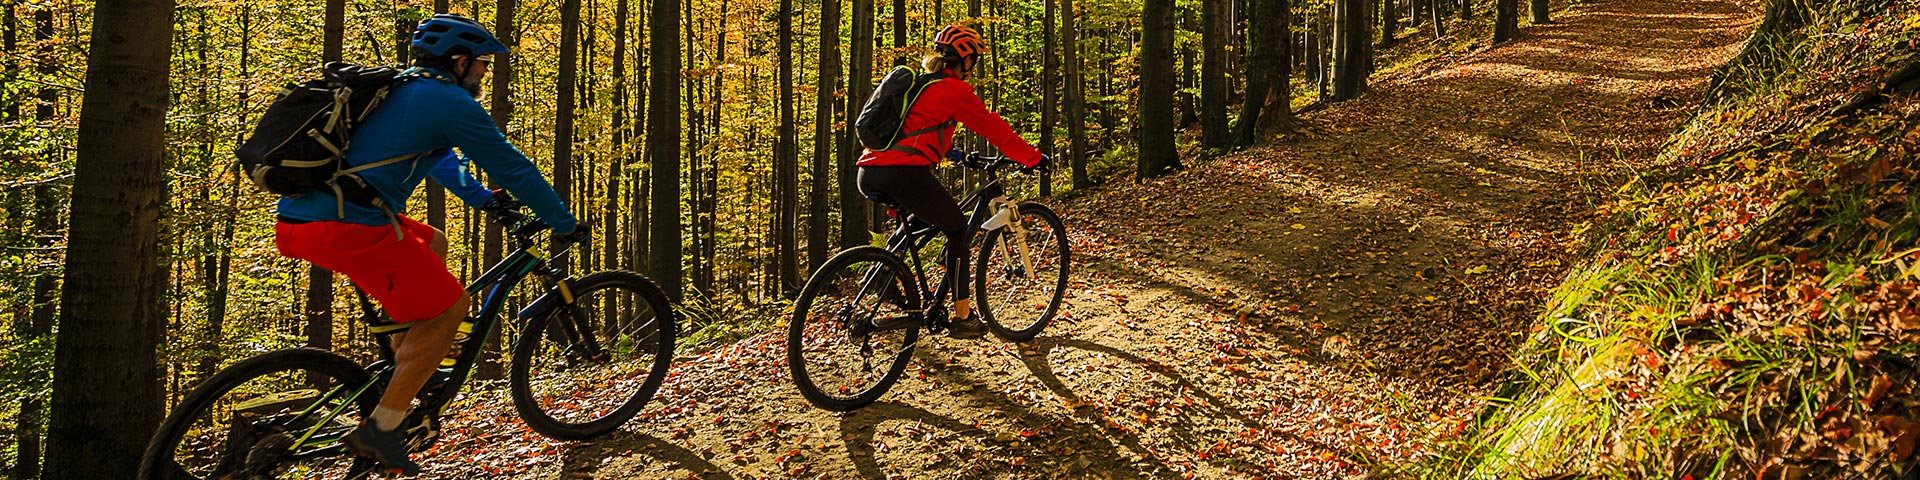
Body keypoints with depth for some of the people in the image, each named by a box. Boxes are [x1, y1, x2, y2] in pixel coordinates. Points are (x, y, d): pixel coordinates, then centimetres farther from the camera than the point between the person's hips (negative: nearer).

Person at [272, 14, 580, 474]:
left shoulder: (398, 90, 24)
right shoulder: (451, 102, -3)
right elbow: (512, 167, 1)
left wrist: (480, 196, 48)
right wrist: (565, 224, 11)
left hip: (299, 219, 10)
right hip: (345, 227, -10)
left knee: (432, 245, 28)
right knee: (450, 306, 1)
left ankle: (402, 371, 26)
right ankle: (381, 429, 1)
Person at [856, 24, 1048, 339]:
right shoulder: (953, 89, 1)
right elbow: (992, 127, 6)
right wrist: (1033, 158, 16)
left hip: (868, 175, 8)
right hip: (905, 174, -8)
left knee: (918, 222, 33)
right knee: (957, 230, 12)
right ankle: (962, 318, 12)